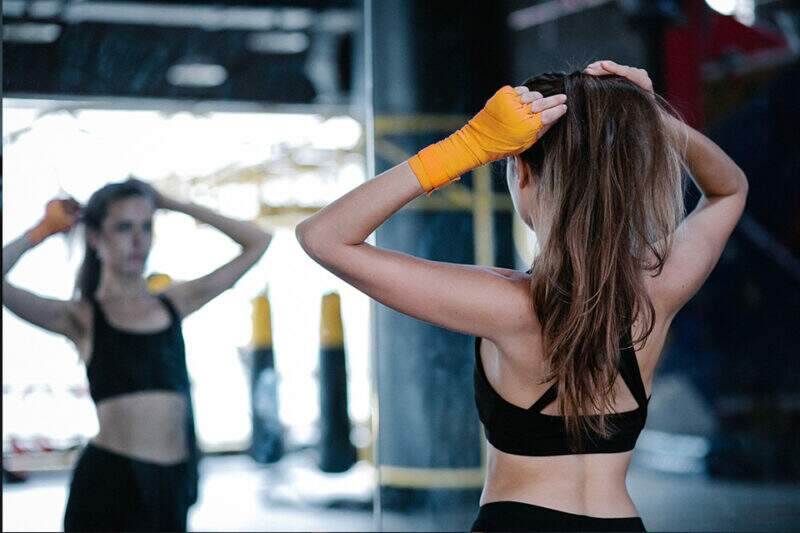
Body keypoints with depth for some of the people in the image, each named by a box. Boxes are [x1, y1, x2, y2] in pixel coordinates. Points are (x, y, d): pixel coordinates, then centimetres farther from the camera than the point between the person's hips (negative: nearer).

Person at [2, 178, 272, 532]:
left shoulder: (175, 303, 13)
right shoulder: (82, 317, 2)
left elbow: (257, 242, 18)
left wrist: (174, 205, 15)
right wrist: (43, 231, 1)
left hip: (172, 483, 4)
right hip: (109, 479, -4)